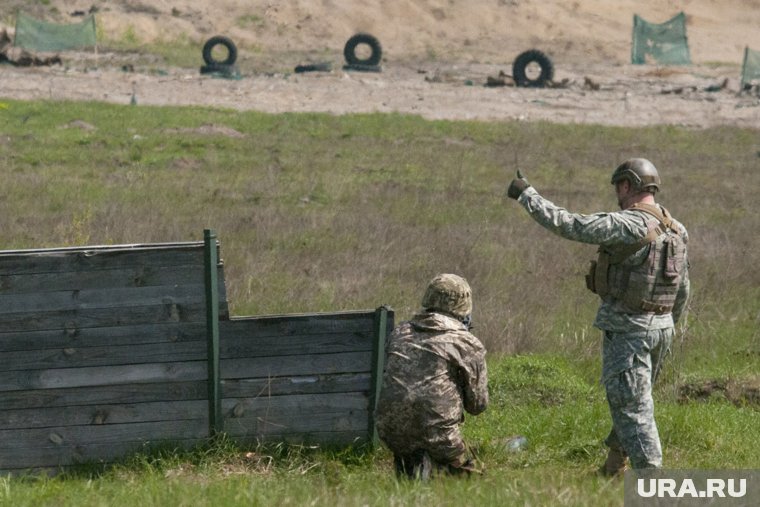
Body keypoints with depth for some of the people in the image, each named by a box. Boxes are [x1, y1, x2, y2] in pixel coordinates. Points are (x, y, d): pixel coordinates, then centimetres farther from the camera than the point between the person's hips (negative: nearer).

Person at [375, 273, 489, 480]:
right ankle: (430, 468, -9)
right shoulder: (469, 344, -1)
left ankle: (408, 466, 3)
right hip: (436, 430, -5)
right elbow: (477, 404, 4)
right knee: (466, 472, 15)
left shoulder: (398, 334, 11)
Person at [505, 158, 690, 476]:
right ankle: (613, 470, 32)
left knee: (632, 406, -4)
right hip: (661, 327, 8)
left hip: (627, 327, -8)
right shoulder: (676, 230, 7)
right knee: (630, 400, 21)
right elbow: (683, 289, 15)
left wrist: (526, 194, -11)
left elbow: (569, 225, -20)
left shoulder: (627, 225, -18)